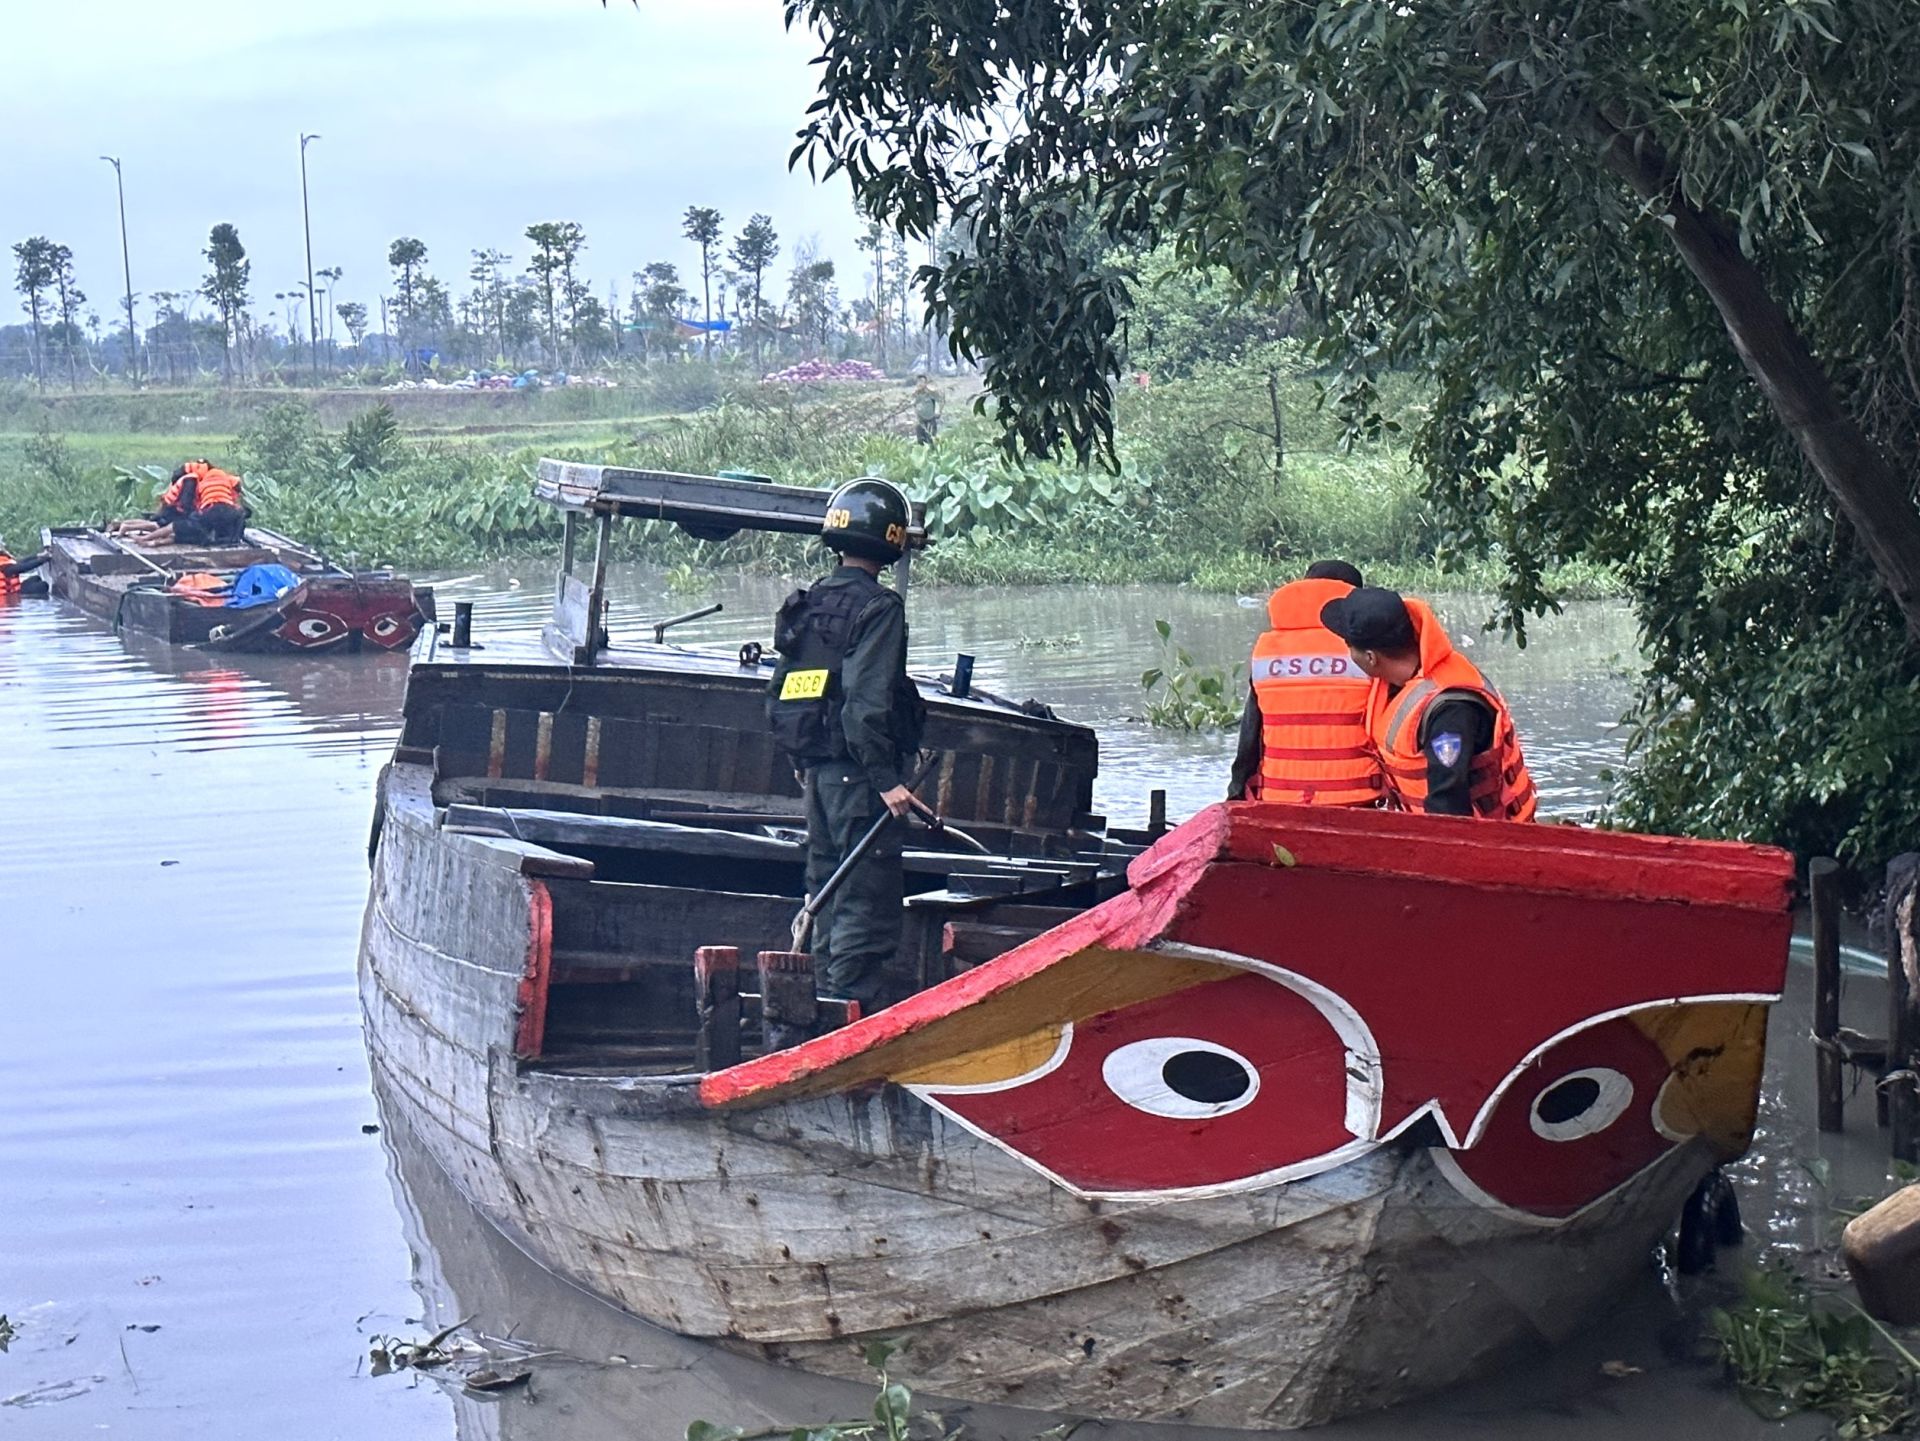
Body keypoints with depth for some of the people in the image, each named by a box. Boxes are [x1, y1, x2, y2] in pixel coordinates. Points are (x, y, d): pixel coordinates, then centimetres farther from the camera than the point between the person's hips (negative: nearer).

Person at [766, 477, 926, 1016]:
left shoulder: (807, 603, 13)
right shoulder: (878, 606, -12)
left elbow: (780, 694, 16)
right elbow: (868, 701, -20)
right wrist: (887, 779, -19)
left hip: (816, 770, 9)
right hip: (856, 772, -9)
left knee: (830, 890, 15)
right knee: (868, 897, -6)